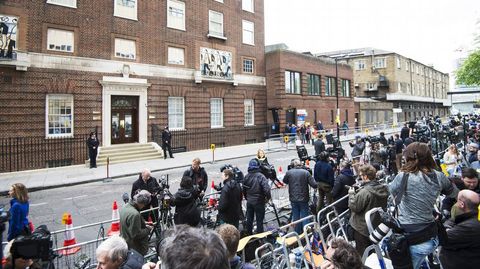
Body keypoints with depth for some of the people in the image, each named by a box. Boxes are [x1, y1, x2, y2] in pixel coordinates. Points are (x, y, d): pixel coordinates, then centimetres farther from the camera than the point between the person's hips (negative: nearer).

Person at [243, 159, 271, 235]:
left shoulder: (246, 176, -3)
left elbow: (244, 189, 7)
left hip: (249, 202, 5)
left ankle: (249, 234, 30)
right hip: (259, 202, -5)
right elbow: (266, 189, -25)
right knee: (259, 220, 6)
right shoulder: (260, 176, -20)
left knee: (249, 219, 18)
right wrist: (268, 197, -7)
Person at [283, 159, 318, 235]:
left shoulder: (289, 172, -6)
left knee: (295, 216, 13)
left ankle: (298, 234, 22)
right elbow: (314, 185, -12)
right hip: (303, 199, -1)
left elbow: (284, 181, 13)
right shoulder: (306, 172, -10)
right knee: (304, 215, 8)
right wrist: (317, 185, 9)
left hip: (293, 199, 2)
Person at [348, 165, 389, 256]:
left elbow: (354, 207, -24)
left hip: (362, 227, -8)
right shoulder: (384, 189, -4)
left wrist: (351, 194, -9)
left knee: (361, 253, 9)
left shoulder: (364, 192, -30)